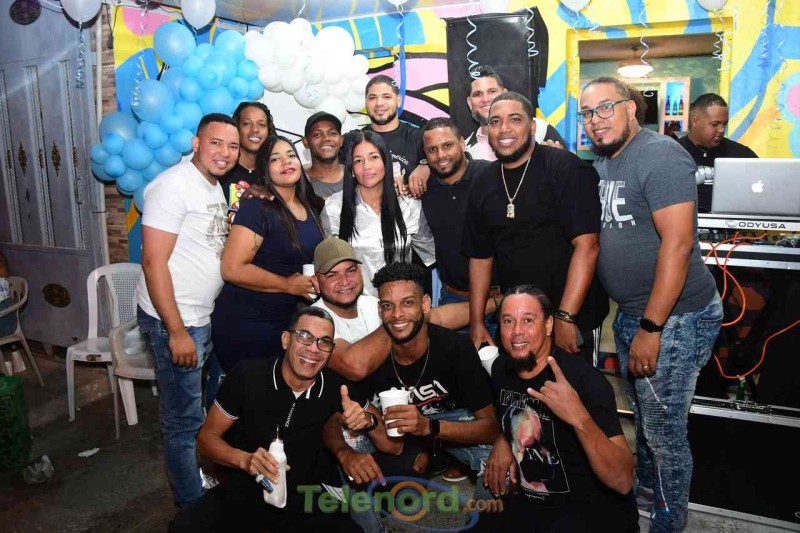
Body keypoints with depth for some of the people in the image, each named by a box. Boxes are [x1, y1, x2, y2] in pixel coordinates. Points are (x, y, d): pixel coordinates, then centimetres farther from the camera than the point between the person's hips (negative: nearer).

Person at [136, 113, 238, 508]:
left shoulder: (215, 187, 11)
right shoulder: (173, 185, -16)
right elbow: (153, 262, -20)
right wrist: (177, 331, -20)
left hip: (205, 318, 9)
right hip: (173, 321, -8)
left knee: (208, 409, 19)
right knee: (184, 420, 4)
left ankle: (211, 485, 37)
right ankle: (193, 507, 21)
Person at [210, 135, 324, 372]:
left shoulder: (312, 208, 8)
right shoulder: (257, 209, -15)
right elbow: (232, 269, -21)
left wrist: (317, 282, 4)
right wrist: (288, 285, -16)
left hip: (287, 323, 7)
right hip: (244, 324, -7)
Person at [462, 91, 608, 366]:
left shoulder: (565, 168, -13)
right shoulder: (483, 185, 5)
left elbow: (586, 245, -19)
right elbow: (480, 256, 10)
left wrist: (565, 318, -23)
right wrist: (476, 322, 6)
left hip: (573, 319, -5)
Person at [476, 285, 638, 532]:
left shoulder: (585, 380, -22)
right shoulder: (501, 368, -2)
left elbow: (623, 481, -28)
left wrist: (580, 419, -42)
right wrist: (501, 441, 2)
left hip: (594, 510, -5)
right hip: (530, 503, 6)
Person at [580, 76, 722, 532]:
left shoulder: (660, 156, -16)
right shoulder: (602, 163, 10)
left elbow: (678, 243, -23)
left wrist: (651, 327, -23)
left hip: (673, 316, -8)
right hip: (630, 312, 8)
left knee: (665, 432, 4)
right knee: (643, 416, 24)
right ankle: (644, 487, 45)